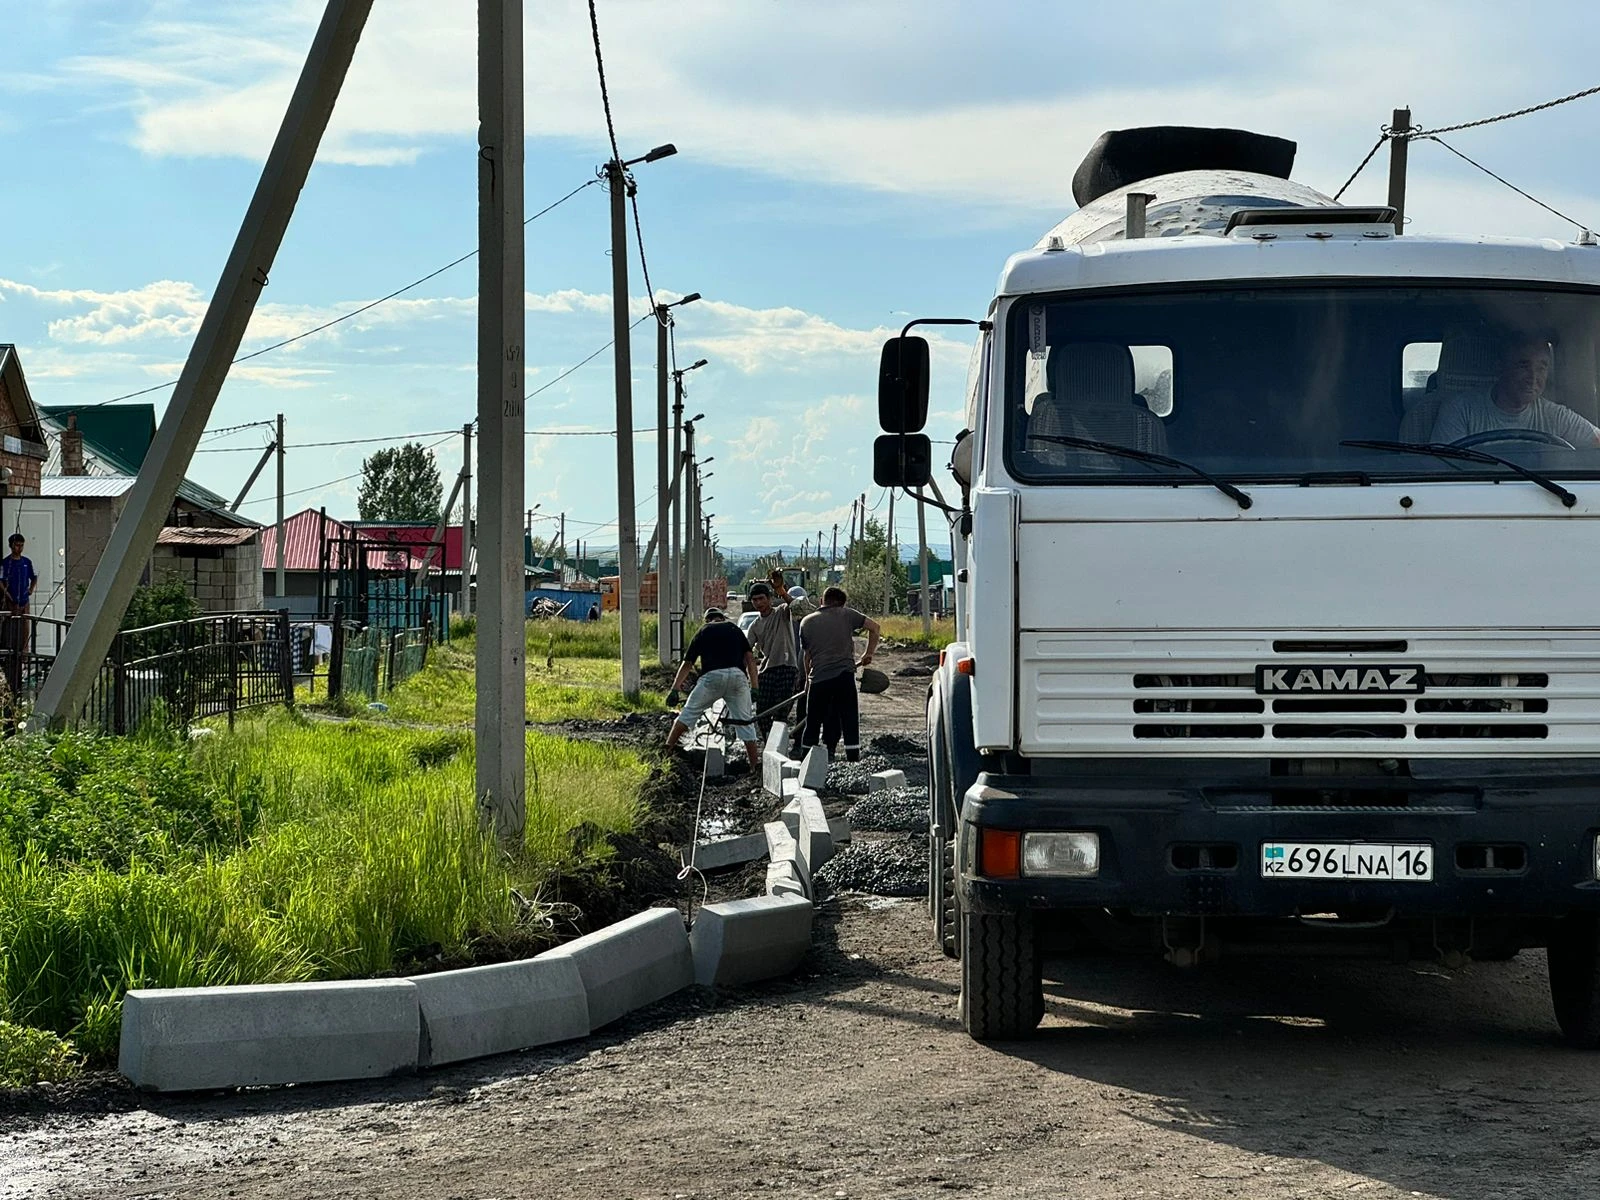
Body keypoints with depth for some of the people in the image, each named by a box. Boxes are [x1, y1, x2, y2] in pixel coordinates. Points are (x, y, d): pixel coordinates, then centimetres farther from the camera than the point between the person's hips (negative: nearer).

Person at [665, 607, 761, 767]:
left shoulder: (703, 632, 22)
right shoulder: (734, 629, 25)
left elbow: (687, 663, 18)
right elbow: (750, 658, 15)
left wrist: (675, 689, 17)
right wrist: (755, 688, 12)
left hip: (712, 676, -1)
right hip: (738, 675, 1)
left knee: (690, 712, 11)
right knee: (745, 722, 10)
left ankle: (668, 748, 7)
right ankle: (755, 765, 8)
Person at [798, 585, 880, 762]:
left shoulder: (806, 622, 12)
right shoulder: (846, 614, 6)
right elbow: (874, 627, 4)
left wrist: (808, 679, 30)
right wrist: (868, 654, 12)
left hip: (818, 677, 2)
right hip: (844, 674, -2)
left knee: (814, 721, 10)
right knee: (849, 719, 1)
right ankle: (853, 757, -3)